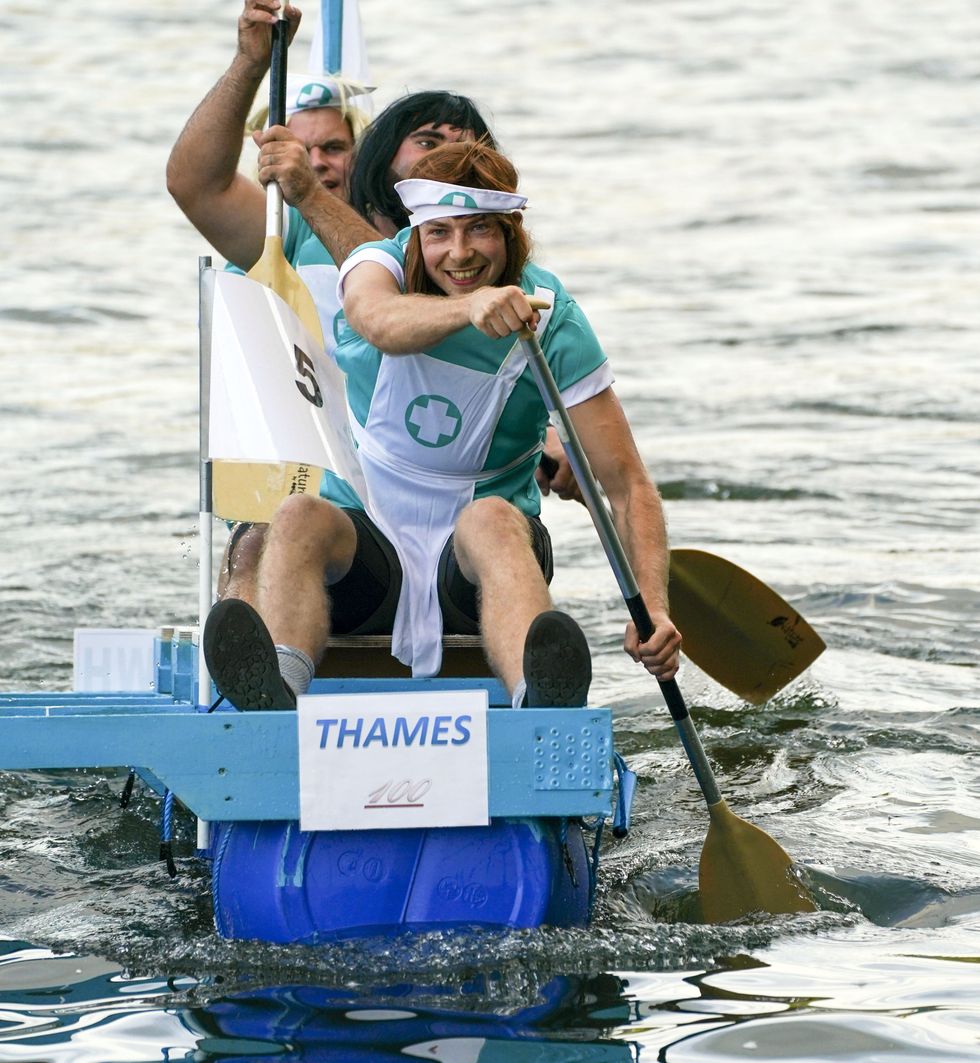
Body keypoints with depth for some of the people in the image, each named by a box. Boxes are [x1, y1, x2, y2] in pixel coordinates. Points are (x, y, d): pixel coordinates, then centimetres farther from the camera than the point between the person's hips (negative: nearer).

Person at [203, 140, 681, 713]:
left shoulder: (552, 320, -7)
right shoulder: (382, 265, -6)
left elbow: (627, 482, -10)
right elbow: (379, 323, -33)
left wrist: (653, 609, -26)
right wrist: (467, 307, -56)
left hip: (477, 558, -1)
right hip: (369, 541, 1)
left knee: (491, 517, -35)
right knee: (299, 516, -31)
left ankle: (544, 701, -66)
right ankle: (275, 690, -62)